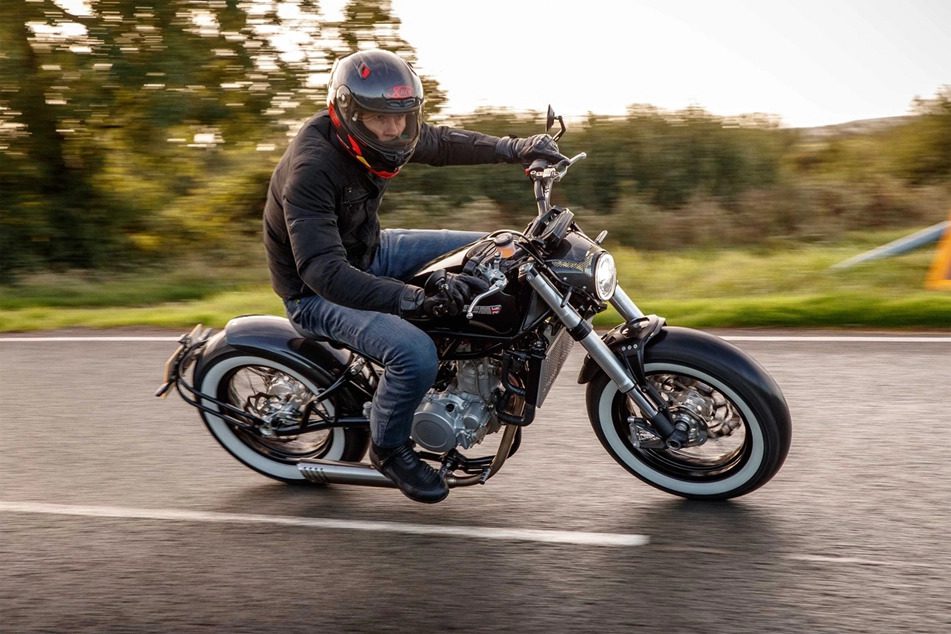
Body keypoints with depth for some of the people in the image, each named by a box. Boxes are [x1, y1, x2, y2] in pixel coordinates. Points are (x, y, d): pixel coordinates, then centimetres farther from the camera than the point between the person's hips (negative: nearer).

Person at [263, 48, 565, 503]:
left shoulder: (377, 135, -8)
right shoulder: (312, 167, -32)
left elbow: (442, 143, 11)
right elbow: (322, 270, -42)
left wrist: (514, 149, -1)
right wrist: (412, 299, -51)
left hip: (369, 253, 9)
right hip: (318, 294, -9)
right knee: (416, 355, -31)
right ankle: (388, 448, -2)